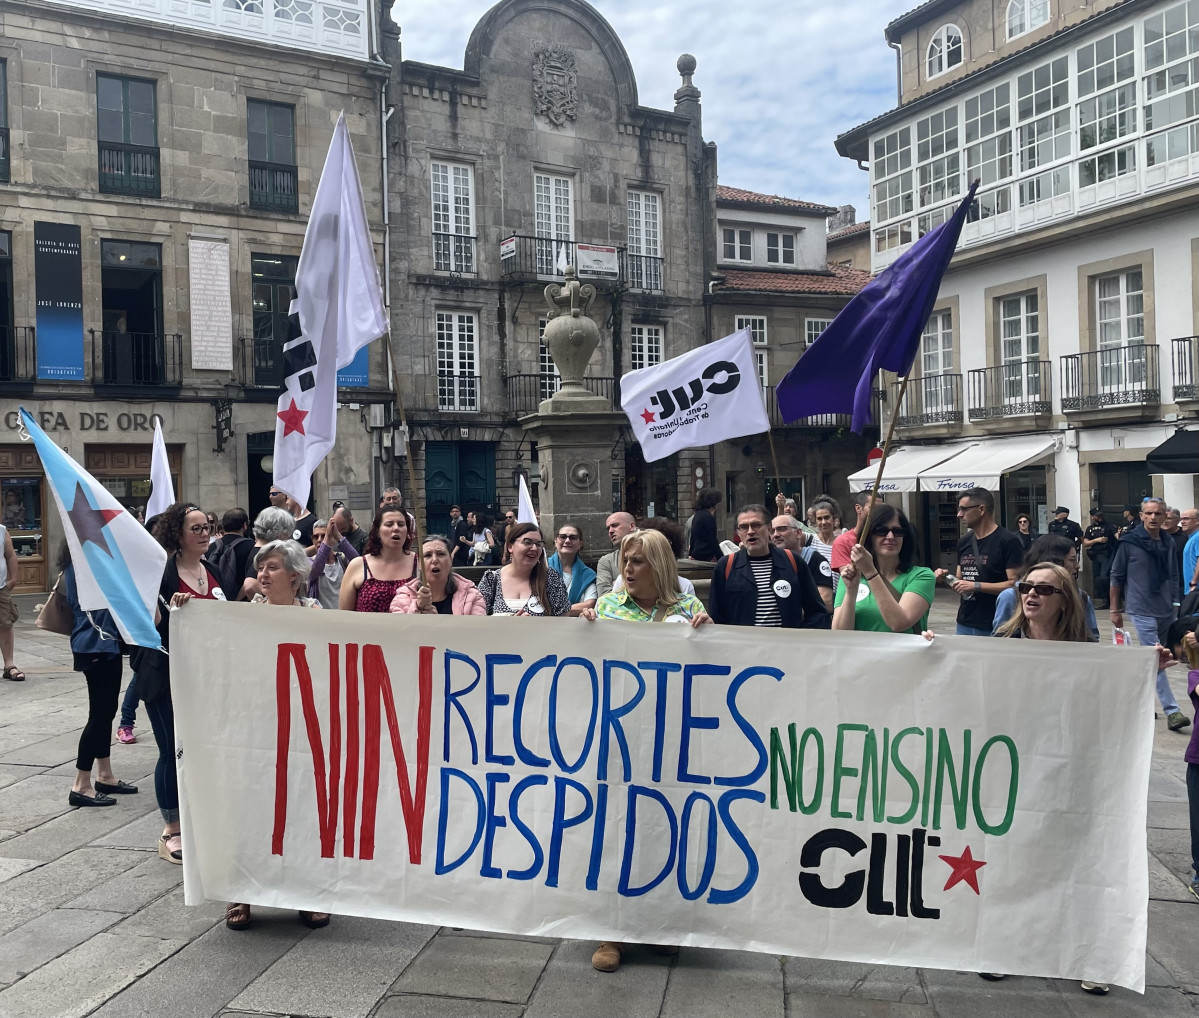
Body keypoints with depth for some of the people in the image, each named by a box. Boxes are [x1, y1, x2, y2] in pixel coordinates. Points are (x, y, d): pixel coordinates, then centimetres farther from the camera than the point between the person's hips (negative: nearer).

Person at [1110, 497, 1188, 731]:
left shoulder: (1168, 544, 7)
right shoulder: (1129, 542, -7)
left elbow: (1174, 577, 17)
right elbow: (1116, 577, -3)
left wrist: (1172, 603, 14)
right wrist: (1115, 610, -3)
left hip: (1166, 611, 6)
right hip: (1141, 611, -5)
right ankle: (1172, 711, -8)